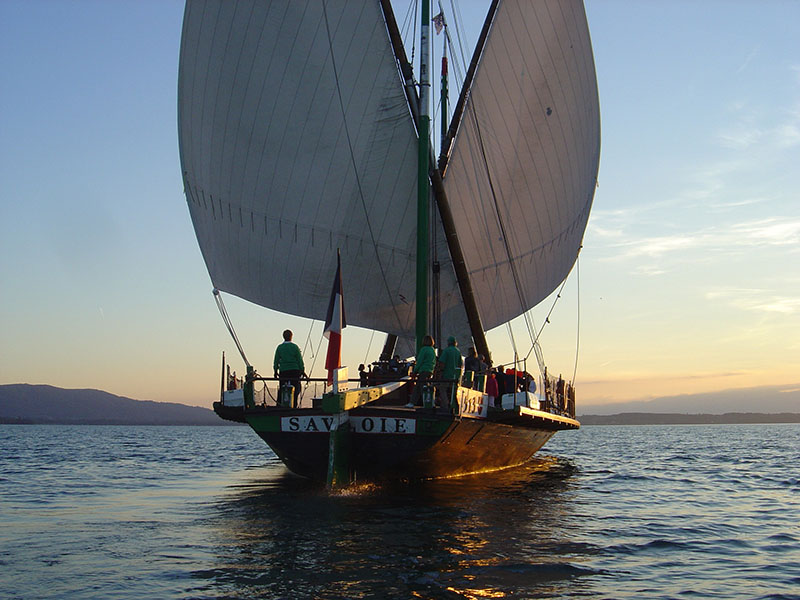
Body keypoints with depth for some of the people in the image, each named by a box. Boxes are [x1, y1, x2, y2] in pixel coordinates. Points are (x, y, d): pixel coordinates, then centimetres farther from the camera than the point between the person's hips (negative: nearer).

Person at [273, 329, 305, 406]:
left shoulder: (279, 347, 4)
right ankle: (294, 405, -2)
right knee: (295, 389, 3)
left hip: (283, 371, 1)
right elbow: (300, 360, 0)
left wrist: (276, 371, 15)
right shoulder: (295, 346, -1)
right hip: (294, 371, -1)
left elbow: (276, 360, 6)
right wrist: (302, 371, 6)